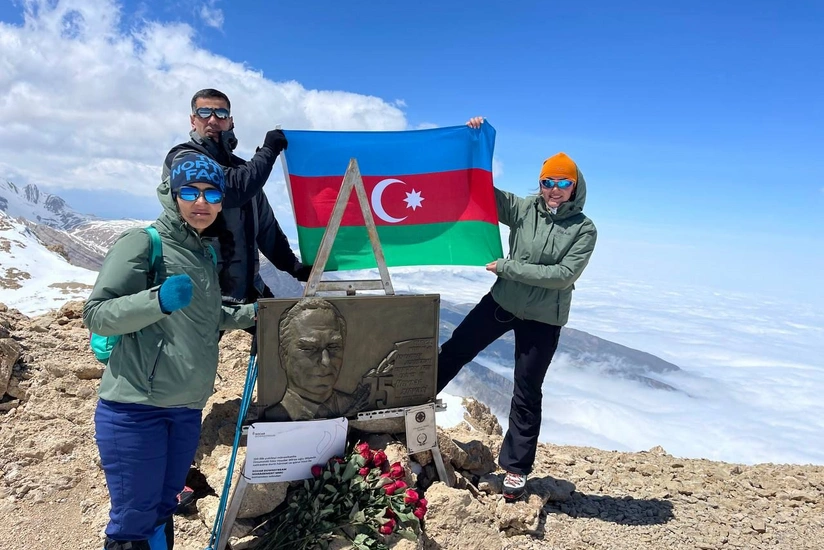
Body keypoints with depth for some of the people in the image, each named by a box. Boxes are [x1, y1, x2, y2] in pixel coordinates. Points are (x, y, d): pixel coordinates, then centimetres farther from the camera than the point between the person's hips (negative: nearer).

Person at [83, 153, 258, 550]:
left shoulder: (205, 253, 12)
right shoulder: (142, 243, -10)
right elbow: (96, 314, -14)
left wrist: (250, 314, 15)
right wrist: (158, 300, -29)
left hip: (187, 410, 7)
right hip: (135, 409, -7)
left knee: (163, 509, 19)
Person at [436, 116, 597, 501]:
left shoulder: (583, 229, -8)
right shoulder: (523, 209, -2)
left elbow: (564, 274, -18)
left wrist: (508, 267, -19)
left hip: (543, 318, -2)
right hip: (502, 301, 3)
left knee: (526, 392, 7)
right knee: (455, 350, 9)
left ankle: (517, 468, 23)